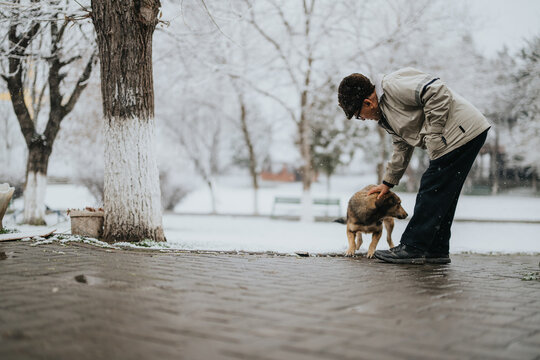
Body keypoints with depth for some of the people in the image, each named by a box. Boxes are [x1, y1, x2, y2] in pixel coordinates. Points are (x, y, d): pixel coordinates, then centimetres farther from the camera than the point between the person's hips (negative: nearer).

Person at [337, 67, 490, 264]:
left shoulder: (392, 84, -13)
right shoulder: (385, 113, 19)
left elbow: (438, 92, -23)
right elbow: (402, 148, 29)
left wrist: (433, 134, -19)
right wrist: (388, 182, 32)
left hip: (463, 132, -10)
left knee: (431, 193, -7)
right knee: (442, 196, 12)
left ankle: (412, 249, -2)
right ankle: (437, 250, 17)